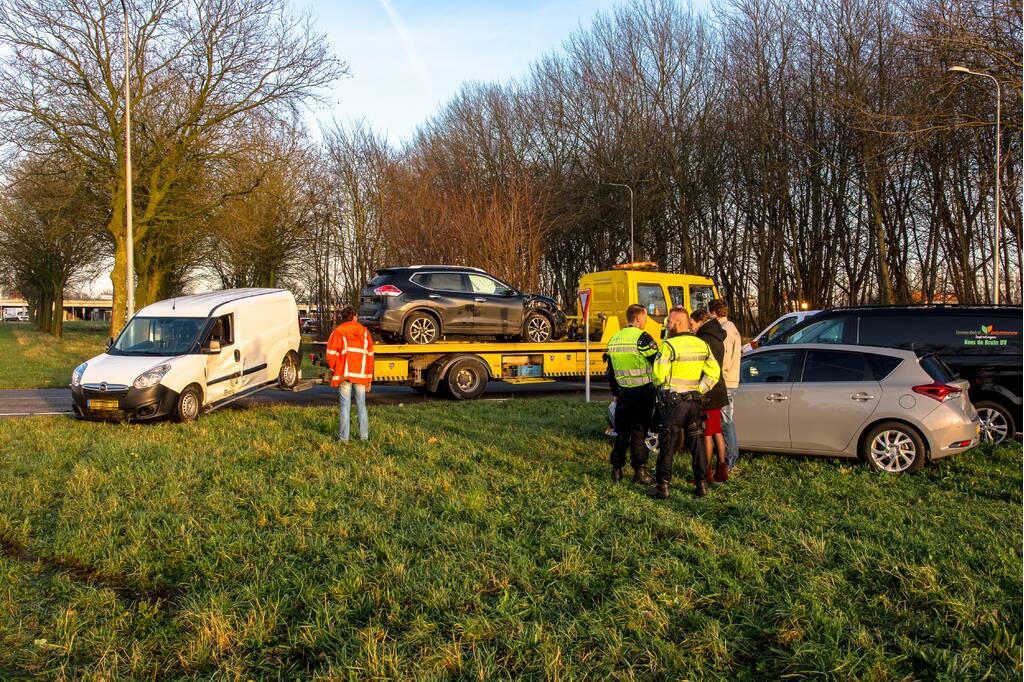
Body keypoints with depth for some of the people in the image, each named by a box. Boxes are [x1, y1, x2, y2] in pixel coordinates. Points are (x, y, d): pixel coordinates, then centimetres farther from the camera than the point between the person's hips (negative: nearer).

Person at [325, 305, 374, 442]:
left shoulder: (338, 332, 1)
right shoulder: (365, 332, 11)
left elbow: (331, 354, -10)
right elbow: (370, 356, 10)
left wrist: (334, 370, 8)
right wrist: (369, 379, 13)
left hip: (344, 374, -2)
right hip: (361, 375, 2)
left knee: (345, 406, 1)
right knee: (361, 406, 11)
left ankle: (344, 437, 1)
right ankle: (364, 436, 12)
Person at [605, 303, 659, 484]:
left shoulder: (614, 339, 9)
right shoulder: (642, 337, -14)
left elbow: (610, 371, 17)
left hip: (623, 392, 6)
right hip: (643, 392, -6)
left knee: (621, 432, 14)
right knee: (639, 432, -1)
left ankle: (616, 470, 18)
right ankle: (639, 471, 2)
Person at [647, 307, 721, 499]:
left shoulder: (669, 346, -14)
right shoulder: (702, 345, 6)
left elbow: (659, 375, -16)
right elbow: (714, 373, 6)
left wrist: (662, 388, 5)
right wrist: (699, 390, 9)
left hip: (674, 402, -6)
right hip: (694, 401, 6)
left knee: (667, 444, 1)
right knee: (696, 442, 14)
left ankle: (662, 487, 4)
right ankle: (702, 484, 18)